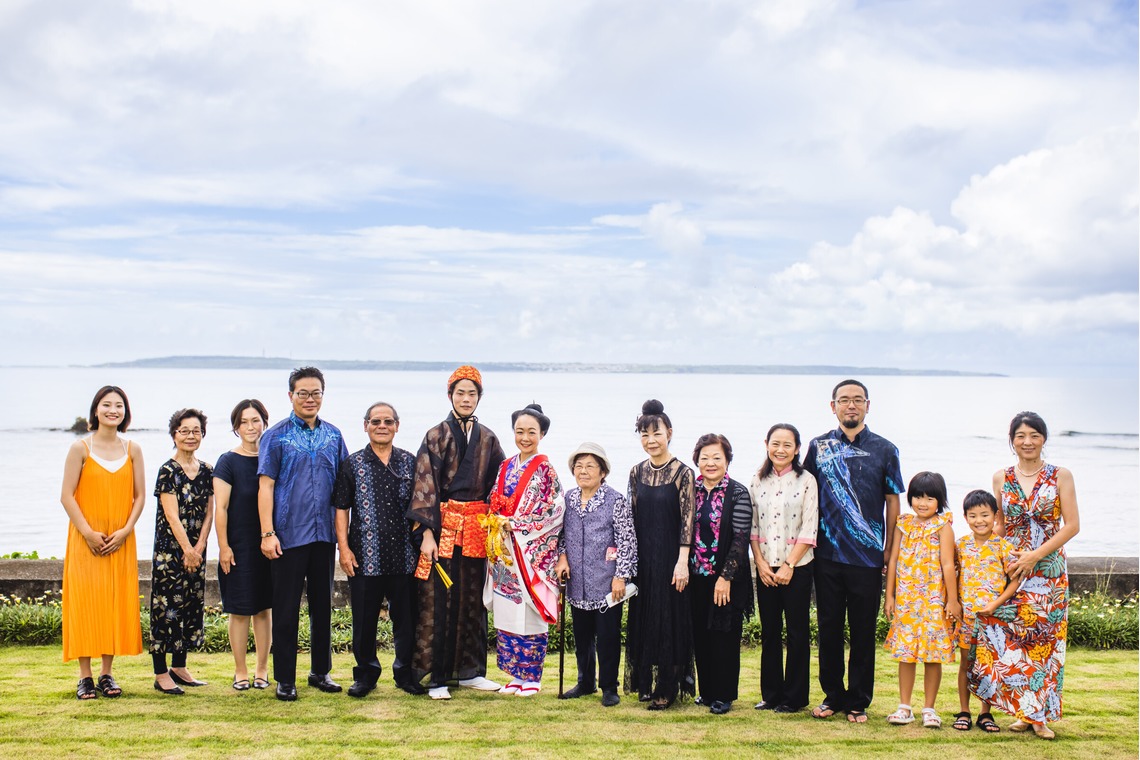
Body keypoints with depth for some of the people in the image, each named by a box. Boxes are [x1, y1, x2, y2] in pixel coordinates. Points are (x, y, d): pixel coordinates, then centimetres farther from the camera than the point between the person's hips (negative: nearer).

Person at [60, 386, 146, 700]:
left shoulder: (132, 449, 6)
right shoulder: (81, 448, -2)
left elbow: (140, 495, 6)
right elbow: (66, 496, -5)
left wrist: (126, 530, -8)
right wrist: (88, 533, -13)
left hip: (121, 540, 3)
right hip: (86, 539, -3)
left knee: (117, 603, 4)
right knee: (84, 602, -3)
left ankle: (107, 673, 14)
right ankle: (85, 677, 5)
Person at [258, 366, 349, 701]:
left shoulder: (333, 436, 8)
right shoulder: (276, 436, -2)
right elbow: (266, 486, -5)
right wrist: (267, 533, -12)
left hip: (324, 535, 4)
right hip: (288, 535, -4)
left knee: (322, 604, 12)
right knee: (286, 608, 1)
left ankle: (320, 671, 24)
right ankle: (285, 679, 9)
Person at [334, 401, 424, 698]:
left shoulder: (409, 462, 9)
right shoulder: (352, 464, 4)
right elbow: (341, 508, 3)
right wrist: (344, 548, -4)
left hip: (404, 557, 1)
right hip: (365, 557, -1)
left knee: (406, 618, 6)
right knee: (364, 619, 4)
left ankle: (405, 672, 21)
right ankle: (365, 674, 19)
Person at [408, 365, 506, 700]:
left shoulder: (487, 439, 12)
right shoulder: (436, 436, -1)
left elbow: (498, 484, 16)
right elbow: (425, 486, -7)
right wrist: (427, 533, -14)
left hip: (477, 527, 4)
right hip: (444, 525, -4)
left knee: (473, 599, 9)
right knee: (440, 600, -4)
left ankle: (470, 671, 19)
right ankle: (436, 677, 2)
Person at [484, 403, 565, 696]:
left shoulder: (546, 469, -3)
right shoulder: (505, 467, 13)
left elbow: (554, 512, -11)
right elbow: (494, 506, 16)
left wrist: (515, 525, -13)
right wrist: (497, 528, -4)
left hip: (533, 551, -5)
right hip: (504, 551, 5)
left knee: (530, 613, -4)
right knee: (507, 613, 6)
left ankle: (532, 677, 6)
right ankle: (516, 674, 15)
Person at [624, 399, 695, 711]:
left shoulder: (682, 473, -9)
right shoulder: (637, 472, 7)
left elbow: (687, 520, -12)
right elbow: (632, 516, 12)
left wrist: (682, 561, -17)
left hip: (670, 556, -5)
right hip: (642, 557, 5)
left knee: (669, 619, 0)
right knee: (642, 619, 10)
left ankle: (666, 688, 8)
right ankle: (645, 683, 20)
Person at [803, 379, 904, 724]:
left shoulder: (884, 450, 3)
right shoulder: (819, 446, 6)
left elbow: (893, 502, 5)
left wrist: (889, 550, 2)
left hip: (868, 557, -1)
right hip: (827, 554, 1)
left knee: (863, 631, 4)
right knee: (829, 629, 7)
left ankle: (858, 701, 15)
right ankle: (832, 695, 21)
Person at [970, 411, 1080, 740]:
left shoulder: (1060, 476, -1)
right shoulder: (1001, 478, 7)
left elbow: (1072, 525, -4)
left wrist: (1035, 555, -12)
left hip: (1048, 569, -2)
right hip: (1008, 570, 2)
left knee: (1044, 638, -2)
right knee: (1007, 640, -4)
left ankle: (1040, 713, 9)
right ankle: (1026, 711, 9)